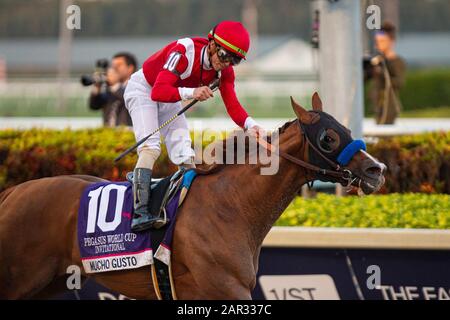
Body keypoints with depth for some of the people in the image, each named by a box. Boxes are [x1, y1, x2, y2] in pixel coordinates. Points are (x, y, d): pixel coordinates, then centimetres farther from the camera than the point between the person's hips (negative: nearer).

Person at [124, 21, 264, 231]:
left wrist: (250, 125, -42)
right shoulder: (183, 52, -35)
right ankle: (140, 213, -33)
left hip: (170, 98, 7)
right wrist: (191, 92, -57)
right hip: (143, 89, -7)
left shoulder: (224, 70, -14)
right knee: (150, 147, -23)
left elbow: (232, 105, -22)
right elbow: (158, 92, -42)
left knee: (184, 153, -4)